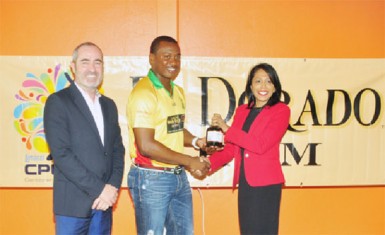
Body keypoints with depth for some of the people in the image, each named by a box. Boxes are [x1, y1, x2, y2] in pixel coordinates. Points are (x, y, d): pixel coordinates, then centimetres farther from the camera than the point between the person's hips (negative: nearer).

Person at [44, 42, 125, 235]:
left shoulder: (109, 105, 14)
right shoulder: (58, 102, -5)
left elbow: (118, 150, 12)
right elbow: (61, 153, -13)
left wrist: (113, 187, -5)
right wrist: (99, 189, -14)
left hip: (104, 202, 5)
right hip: (73, 203, -5)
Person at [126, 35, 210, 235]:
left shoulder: (178, 92, 11)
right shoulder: (143, 93, -17)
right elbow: (146, 146, -23)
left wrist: (195, 141, -1)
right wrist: (189, 161, -16)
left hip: (179, 177, 8)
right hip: (151, 178, -8)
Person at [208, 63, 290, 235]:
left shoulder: (281, 111, -6)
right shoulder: (242, 111, 11)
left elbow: (261, 145, -17)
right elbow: (230, 149, 10)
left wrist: (227, 129, -12)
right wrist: (209, 163, -6)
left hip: (265, 183, -5)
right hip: (244, 182, 6)